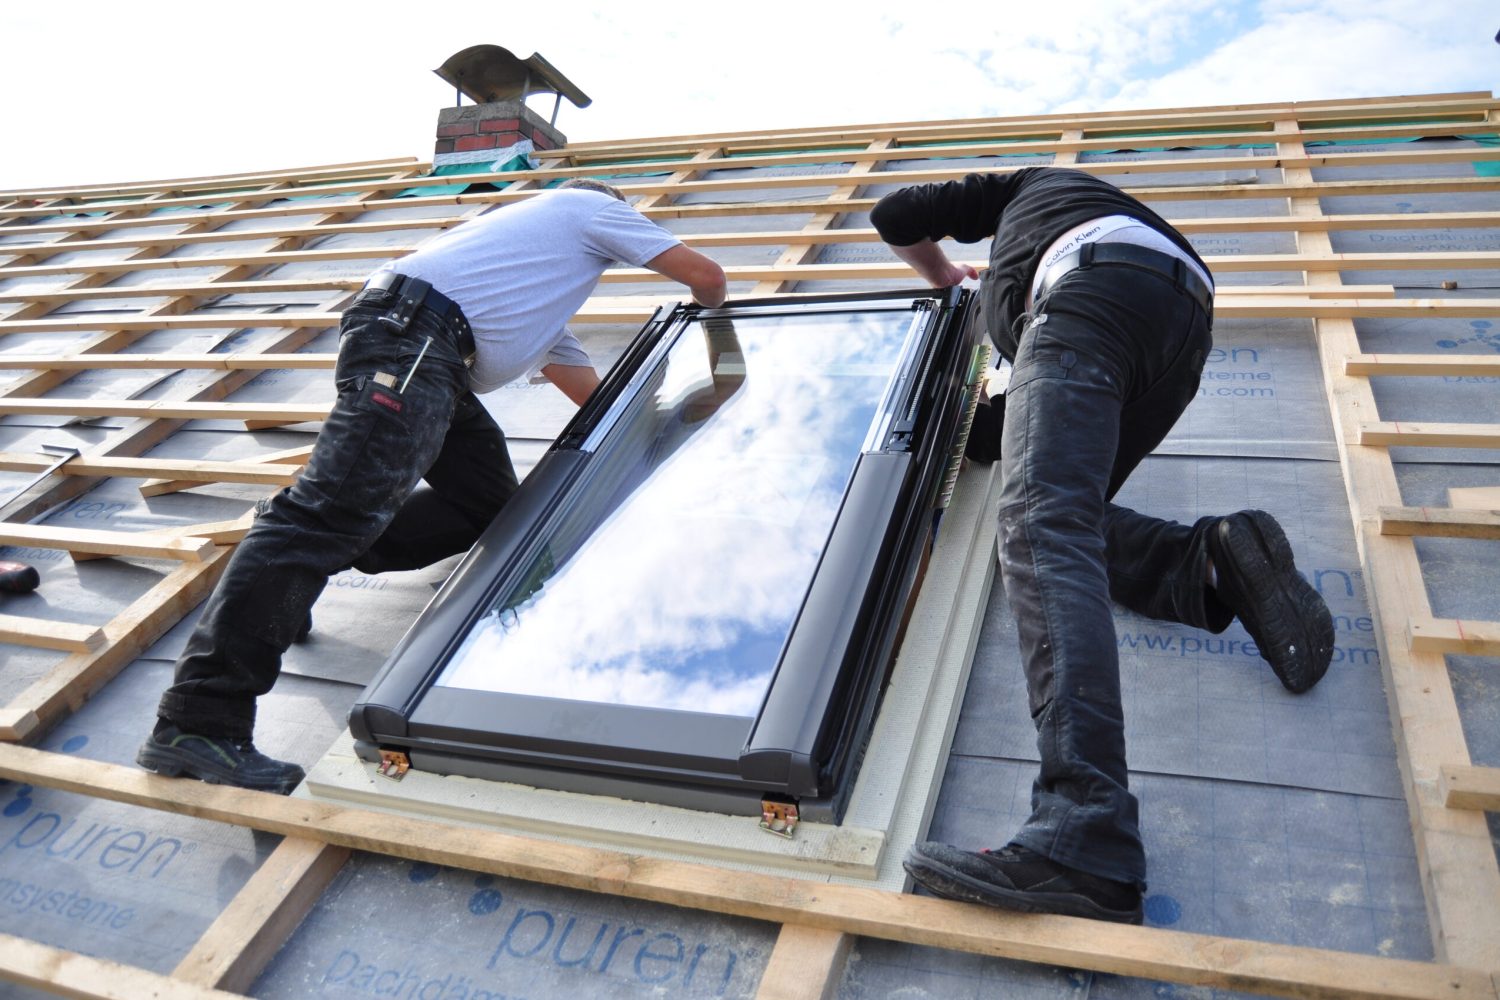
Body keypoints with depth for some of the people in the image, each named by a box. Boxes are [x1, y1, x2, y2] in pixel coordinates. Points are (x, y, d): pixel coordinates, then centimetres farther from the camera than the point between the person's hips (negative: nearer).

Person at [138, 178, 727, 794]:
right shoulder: (593, 206, 19)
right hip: (408, 335, -10)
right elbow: (704, 275, 20)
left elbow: (593, 394, 40)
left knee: (489, 504, 12)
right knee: (338, 507, -22)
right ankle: (198, 722, -28)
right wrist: (711, 310, 42)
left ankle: (290, 570, 5)